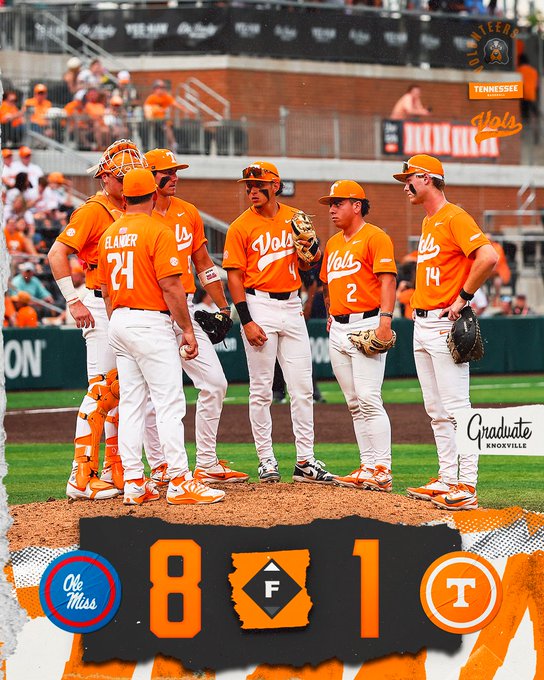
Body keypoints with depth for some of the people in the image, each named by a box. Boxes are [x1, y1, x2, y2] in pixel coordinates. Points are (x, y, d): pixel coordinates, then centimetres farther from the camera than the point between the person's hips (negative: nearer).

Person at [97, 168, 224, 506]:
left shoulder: (110, 234, 12)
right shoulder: (158, 231, -11)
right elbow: (171, 287, -15)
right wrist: (187, 329, -10)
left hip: (119, 322, 8)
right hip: (151, 322, -8)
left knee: (130, 404, 9)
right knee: (170, 402, -7)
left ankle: (134, 483, 8)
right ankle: (180, 483, -11)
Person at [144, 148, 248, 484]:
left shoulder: (189, 213, 11)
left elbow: (203, 263, 18)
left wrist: (223, 306, 13)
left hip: (187, 309, 6)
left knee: (215, 383, 3)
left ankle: (207, 464, 11)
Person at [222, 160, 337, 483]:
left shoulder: (295, 218, 8)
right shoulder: (241, 227, -4)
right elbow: (235, 277, -5)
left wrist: (311, 251, -8)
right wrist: (247, 321, -13)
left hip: (292, 305, 4)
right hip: (259, 306, -4)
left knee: (302, 387, 2)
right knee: (261, 389, 0)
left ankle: (305, 461, 5)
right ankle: (266, 459, 8)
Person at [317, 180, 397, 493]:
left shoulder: (375, 237, -6)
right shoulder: (332, 243, 19)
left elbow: (388, 280, -14)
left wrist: (385, 320, -22)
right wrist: (331, 314, 16)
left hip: (367, 324, -9)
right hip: (338, 329, 9)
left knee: (368, 399, -14)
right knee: (355, 403, 8)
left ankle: (382, 470, -14)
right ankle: (368, 467, 11)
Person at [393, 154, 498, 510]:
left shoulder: (455, 217, -12)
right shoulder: (428, 222, 18)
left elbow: (488, 257, -24)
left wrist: (463, 297, -19)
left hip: (445, 323, -10)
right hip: (422, 324, 10)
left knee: (456, 407, -12)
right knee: (437, 411, 11)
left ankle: (467, 486, -13)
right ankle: (448, 479, 15)